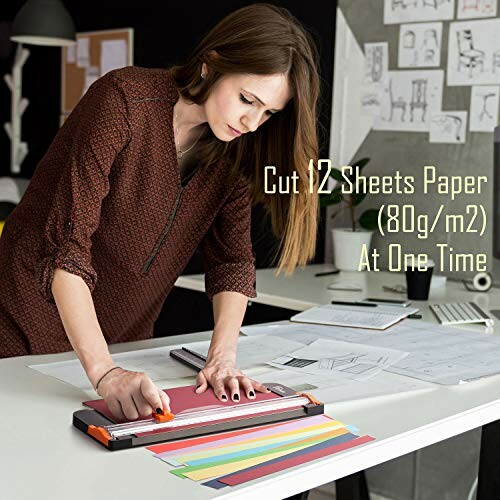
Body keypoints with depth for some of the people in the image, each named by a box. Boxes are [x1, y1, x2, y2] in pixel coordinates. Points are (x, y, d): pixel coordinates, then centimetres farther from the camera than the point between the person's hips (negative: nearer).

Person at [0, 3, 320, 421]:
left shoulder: (236, 150, -4)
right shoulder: (124, 101, -23)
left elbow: (232, 260, -5)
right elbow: (67, 247, -30)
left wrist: (222, 357, -20)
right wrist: (104, 373, -39)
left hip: (127, 340, 5)